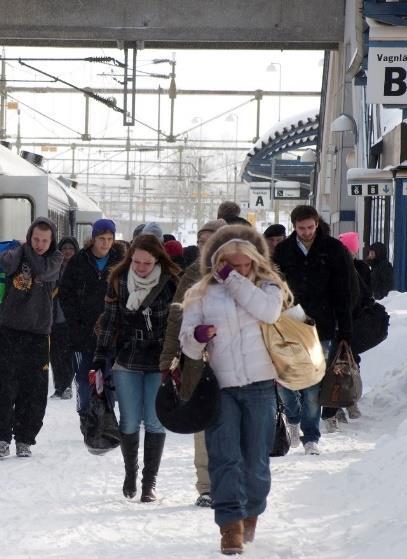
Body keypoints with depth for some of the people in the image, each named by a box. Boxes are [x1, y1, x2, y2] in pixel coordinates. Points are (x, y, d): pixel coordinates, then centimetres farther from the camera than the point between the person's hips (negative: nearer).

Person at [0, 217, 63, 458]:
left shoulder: (56, 259, 2)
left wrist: (28, 250, -8)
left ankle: (24, 439, 13)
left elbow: (43, 270, -20)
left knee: (34, 391, 2)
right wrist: (23, 247, -13)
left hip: (38, 332, 1)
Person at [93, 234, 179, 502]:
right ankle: (130, 473, 25)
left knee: (155, 422, -2)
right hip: (127, 362, 2)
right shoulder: (119, 281, -2)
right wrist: (99, 363, 1)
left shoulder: (171, 283, -8)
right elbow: (109, 322, 3)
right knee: (130, 422, 3)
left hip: (160, 363, -2)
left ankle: (150, 482, 8)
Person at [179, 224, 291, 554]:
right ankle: (231, 524, -9)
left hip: (259, 385, 0)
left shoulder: (266, 286, 7)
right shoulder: (202, 293, 7)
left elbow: (269, 311, -15)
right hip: (220, 387, 0)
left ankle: (251, 514, 29)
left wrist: (234, 280, -12)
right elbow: (186, 339, 5)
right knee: (225, 458, -9)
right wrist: (196, 336, -19)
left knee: (256, 461, 6)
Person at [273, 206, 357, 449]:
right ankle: (294, 418, 28)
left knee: (313, 385, -2)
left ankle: (310, 437, 6)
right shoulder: (283, 251, 4)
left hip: (320, 328, -2)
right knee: (283, 381, 0)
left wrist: (345, 330, -3)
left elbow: (344, 294, 1)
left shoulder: (334, 250, 0)